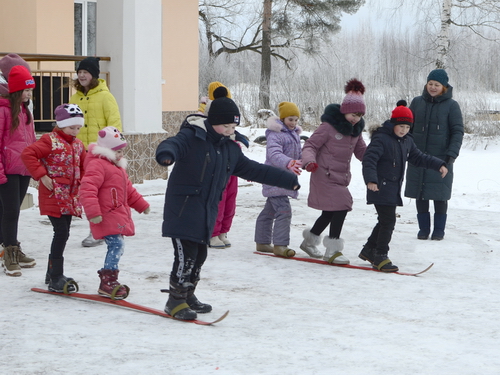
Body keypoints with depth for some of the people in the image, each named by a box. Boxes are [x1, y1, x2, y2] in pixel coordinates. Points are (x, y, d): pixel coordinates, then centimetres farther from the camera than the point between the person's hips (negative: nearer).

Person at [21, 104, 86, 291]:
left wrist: (83, 182, 10)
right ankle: (56, 278, -7)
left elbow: (83, 165, 26)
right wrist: (42, 175, -20)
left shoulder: (77, 144, 13)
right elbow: (28, 154, -18)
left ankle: (53, 273, 27)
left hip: (71, 198, 8)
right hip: (54, 196, -8)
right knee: (61, 233, -12)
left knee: (62, 234, 13)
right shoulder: (50, 141, -10)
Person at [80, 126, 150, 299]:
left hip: (119, 216, 10)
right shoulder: (97, 165, -14)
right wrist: (93, 212, -30)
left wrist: (141, 204, 35)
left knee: (116, 247, 11)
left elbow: (128, 189, 33)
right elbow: (87, 189, -24)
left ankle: (108, 280, 19)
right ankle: (107, 283, -12)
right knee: (117, 245, -16)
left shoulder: (117, 167, 21)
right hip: (107, 216, -10)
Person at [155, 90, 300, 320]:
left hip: (207, 211, 8)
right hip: (183, 207, -8)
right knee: (186, 254, -11)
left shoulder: (230, 148, 12)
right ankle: (175, 301, -2)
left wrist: (289, 181, 20)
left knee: (200, 254, 12)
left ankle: (188, 296, 26)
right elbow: (173, 145, -32)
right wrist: (167, 154, -59)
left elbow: (254, 170, 19)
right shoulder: (191, 137, -12)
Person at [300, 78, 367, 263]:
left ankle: (309, 241, 39)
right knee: (341, 206, -18)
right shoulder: (329, 126, -15)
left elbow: (361, 151, 16)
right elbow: (310, 146, -12)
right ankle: (333, 250, -10)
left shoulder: (356, 129, 7)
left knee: (330, 212, 17)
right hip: (325, 175, -8)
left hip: (341, 177, 8)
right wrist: (309, 161, -31)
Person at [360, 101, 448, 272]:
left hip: (394, 189, 9)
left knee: (386, 221, 16)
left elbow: (418, 157, 22)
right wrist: (370, 179, -37)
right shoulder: (381, 139, -16)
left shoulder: (407, 141, 12)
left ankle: (369, 250, 31)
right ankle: (380, 257, -4)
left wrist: (438, 165, 13)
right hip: (380, 188, -9)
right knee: (388, 221, -11)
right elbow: (369, 159, -24)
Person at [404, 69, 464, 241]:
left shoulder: (451, 106, -2)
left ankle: (439, 230, 15)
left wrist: (452, 153, -14)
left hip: (441, 159, -3)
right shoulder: (417, 102, 6)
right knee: (420, 194, 5)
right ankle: (423, 229, 17)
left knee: (439, 195, 1)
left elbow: (458, 131, -3)